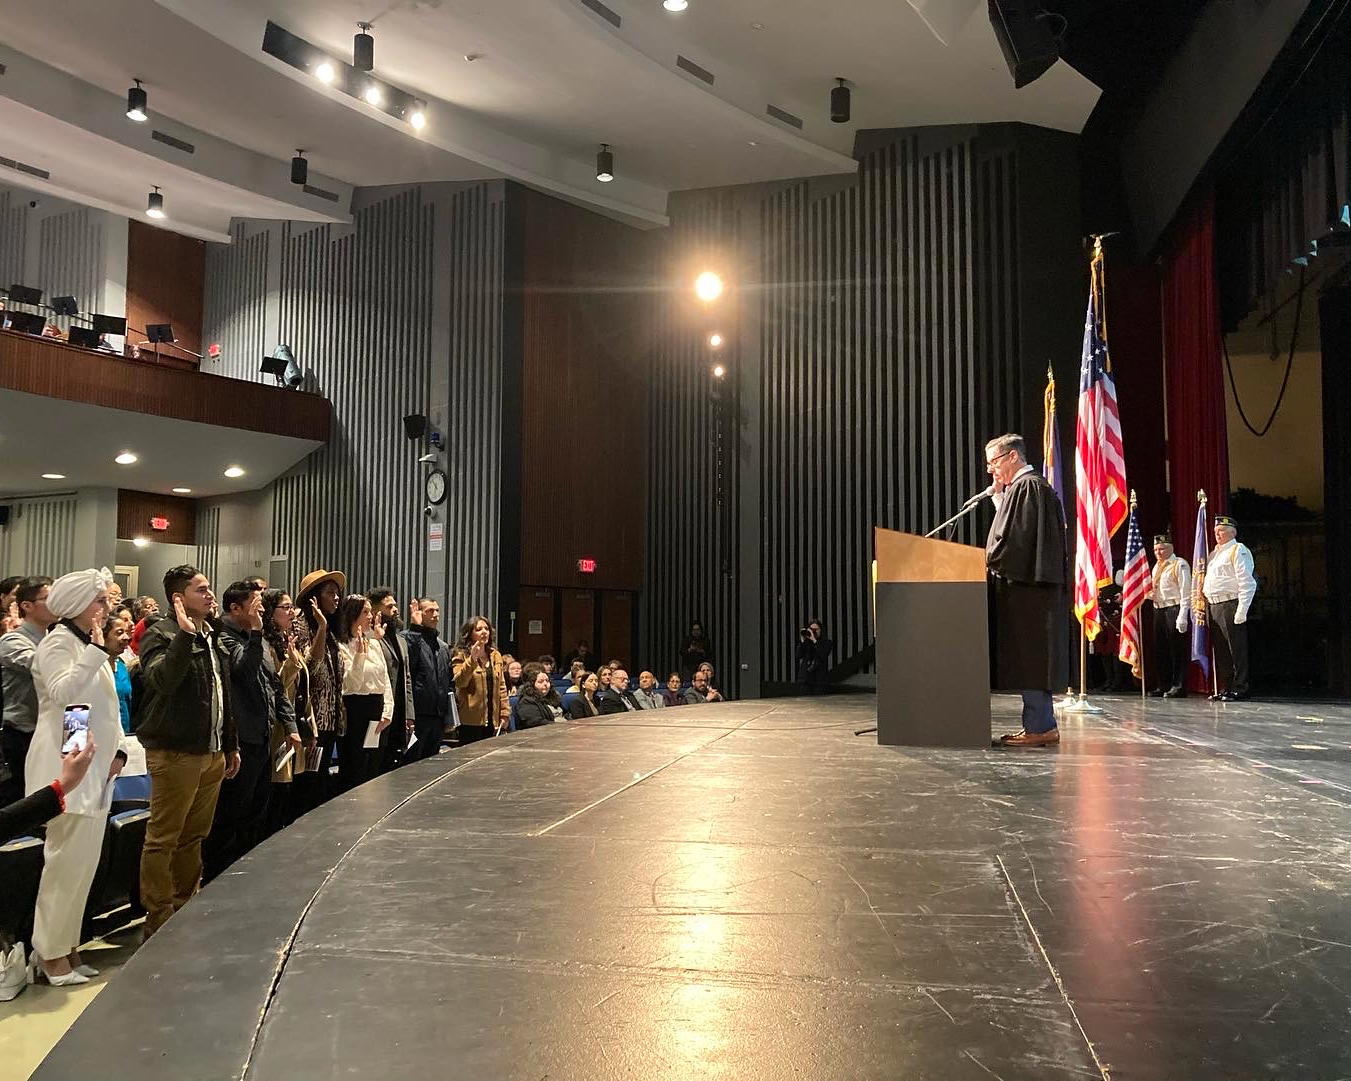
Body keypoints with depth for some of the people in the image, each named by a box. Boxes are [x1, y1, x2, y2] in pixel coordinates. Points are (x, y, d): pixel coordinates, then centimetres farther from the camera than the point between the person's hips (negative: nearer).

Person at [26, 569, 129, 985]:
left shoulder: (90, 646, 19)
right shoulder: (59, 641, -9)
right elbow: (62, 692, -26)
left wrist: (118, 749, 10)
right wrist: (95, 649, -25)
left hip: (95, 768, 9)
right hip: (67, 768, -9)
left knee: (83, 860, 11)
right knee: (67, 859, -7)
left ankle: (66, 945, 19)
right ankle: (51, 954, 2)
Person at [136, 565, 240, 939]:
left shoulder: (214, 639, 15)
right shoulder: (162, 635, -9)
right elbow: (162, 679, -29)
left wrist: (231, 744, 21)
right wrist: (184, 634, -33)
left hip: (212, 754, 8)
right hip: (175, 753, -8)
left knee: (193, 837, 16)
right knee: (163, 839, 0)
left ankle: (187, 908, 27)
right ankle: (159, 919, 8)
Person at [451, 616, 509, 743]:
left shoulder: (495, 656, 14)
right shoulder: (461, 655, -1)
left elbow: (501, 686, 15)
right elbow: (459, 682, -16)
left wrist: (504, 713, 7)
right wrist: (472, 659, -26)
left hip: (492, 720, 5)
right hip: (471, 721, -5)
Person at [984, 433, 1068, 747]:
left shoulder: (1026, 487, -11)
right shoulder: (1033, 486, 21)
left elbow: (1014, 537, -18)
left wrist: (990, 563, -7)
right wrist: (1001, 498, 13)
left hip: (1024, 588, -11)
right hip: (1031, 587, 11)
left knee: (1027, 660, -7)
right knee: (1028, 660, 12)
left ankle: (1040, 727, -4)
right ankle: (1040, 724, 17)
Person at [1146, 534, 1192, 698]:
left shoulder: (1179, 564, -5)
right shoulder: (1157, 566, 20)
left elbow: (1185, 592, -12)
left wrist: (1182, 616, -20)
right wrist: (1148, 594, 6)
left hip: (1174, 609, -8)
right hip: (1159, 610, 8)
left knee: (1177, 651, -6)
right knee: (1160, 650, 11)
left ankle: (1178, 687, -4)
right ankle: (1162, 686, 18)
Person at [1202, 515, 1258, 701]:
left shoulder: (1238, 551, -6)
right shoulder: (1213, 553, 21)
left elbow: (1247, 583, -14)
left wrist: (1241, 611, -20)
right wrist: (1205, 601, 15)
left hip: (1230, 605, -9)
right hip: (1214, 606, 9)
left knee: (1236, 649, -5)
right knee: (1221, 650, 12)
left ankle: (1239, 688, -1)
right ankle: (1225, 689, 19)